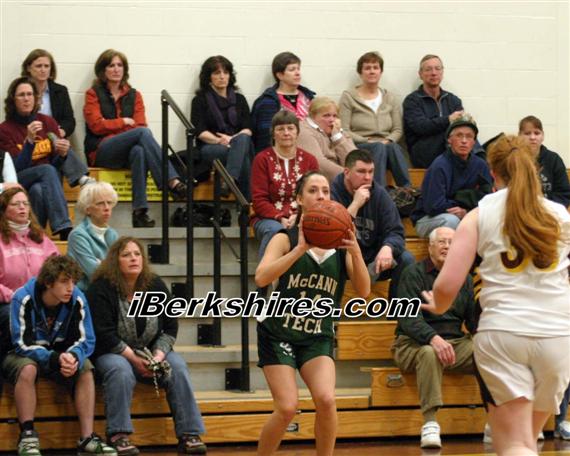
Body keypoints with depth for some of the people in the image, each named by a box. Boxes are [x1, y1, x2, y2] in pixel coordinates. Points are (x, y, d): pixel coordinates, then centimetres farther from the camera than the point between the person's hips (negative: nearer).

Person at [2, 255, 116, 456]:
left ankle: (87, 438, -28)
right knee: (28, 369, -37)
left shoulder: (77, 299, -14)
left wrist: (73, 357, -35)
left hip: (61, 355, 3)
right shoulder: (23, 299, -22)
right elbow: (23, 344, -23)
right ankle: (27, 436, -32)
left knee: (85, 368, -25)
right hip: (21, 356, -3)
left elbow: (85, 340, -11)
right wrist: (55, 359, -39)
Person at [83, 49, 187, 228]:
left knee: (139, 151, -39)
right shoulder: (93, 94, 11)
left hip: (127, 150, 3)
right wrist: (124, 121, 4)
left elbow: (140, 124, 6)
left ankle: (140, 212, -47)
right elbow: (96, 125, -2)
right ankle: (172, 181, -46)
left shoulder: (134, 95, 20)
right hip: (101, 152, -3)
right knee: (143, 132, -31)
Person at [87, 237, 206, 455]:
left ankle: (189, 435, -25)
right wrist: (133, 358, -21)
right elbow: (103, 334, -15)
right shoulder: (101, 289, -10)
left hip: (151, 352, 4)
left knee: (178, 367, -23)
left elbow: (170, 327, 5)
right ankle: (117, 436, -35)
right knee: (121, 371, -37)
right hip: (112, 353, -4)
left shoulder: (156, 286, 4)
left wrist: (159, 354, -13)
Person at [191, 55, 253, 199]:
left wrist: (233, 139, -14)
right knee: (242, 155, -36)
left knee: (243, 140, -37)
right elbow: (200, 131, -2)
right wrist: (220, 140, -20)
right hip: (209, 147, -3)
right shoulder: (200, 100, 12)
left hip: (239, 142, 3)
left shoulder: (239, 99, 22)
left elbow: (248, 129, 8)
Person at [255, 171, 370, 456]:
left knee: (326, 400, -20)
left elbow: (363, 292, -7)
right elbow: (261, 278, -23)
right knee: (287, 408, -13)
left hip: (318, 337, 2)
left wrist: (355, 253, -23)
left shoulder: (340, 243, 1)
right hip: (279, 333, -2)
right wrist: (301, 248, -30)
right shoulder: (287, 239, -6)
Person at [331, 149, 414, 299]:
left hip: (373, 259, 4)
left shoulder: (380, 194, 2)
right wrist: (355, 205, -26)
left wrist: (387, 247, -28)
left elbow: (395, 232, -4)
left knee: (406, 259, -19)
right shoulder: (332, 193, -12)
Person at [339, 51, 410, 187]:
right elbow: (344, 131, -1)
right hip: (358, 148, -3)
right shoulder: (348, 97, 10)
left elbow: (398, 130, 14)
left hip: (386, 145, 3)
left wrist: (388, 141, -8)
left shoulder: (390, 98, 22)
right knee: (379, 147, -38)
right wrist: (367, 141, -13)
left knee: (394, 148, -35)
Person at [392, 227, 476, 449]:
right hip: (414, 344, -5)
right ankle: (430, 423, -39)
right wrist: (433, 338, -32)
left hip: (456, 343, 5)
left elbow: (473, 318, 12)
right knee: (429, 353, -39)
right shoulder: (414, 274, -1)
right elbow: (408, 317, -14)